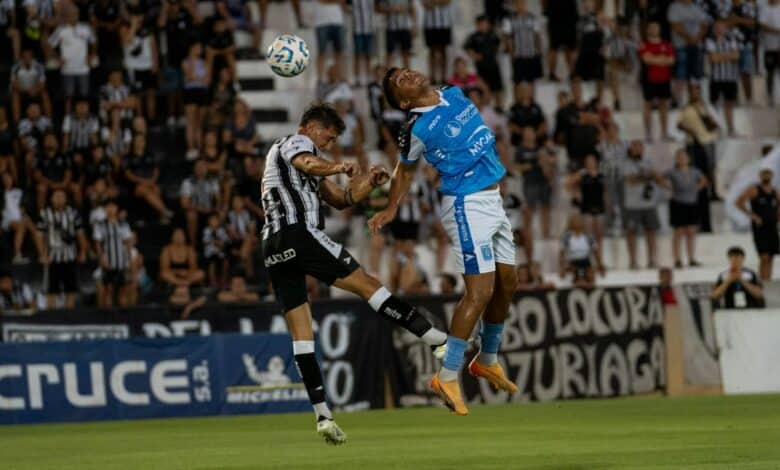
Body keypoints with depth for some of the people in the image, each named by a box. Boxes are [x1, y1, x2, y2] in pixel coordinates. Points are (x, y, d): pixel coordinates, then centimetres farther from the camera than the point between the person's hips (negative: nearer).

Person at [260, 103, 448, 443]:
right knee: (366, 284, -5)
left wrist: (368, 184, 12)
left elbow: (340, 200, 29)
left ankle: (322, 415, -4)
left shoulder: (284, 152, 33)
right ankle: (437, 340, -5)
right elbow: (309, 164, -21)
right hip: (301, 233, -9)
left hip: (274, 247, 9)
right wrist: (339, 168, -40)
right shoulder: (296, 143, 6)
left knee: (300, 332, 2)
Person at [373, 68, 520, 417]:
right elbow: (405, 168, 3)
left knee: (506, 284, 13)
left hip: (492, 201, 8)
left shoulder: (455, 96, 7)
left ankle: (487, 360, 32)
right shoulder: (418, 129, -13)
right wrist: (391, 209, 3)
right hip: (467, 206, -8)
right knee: (480, 291, -14)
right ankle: (447, 377, -11)